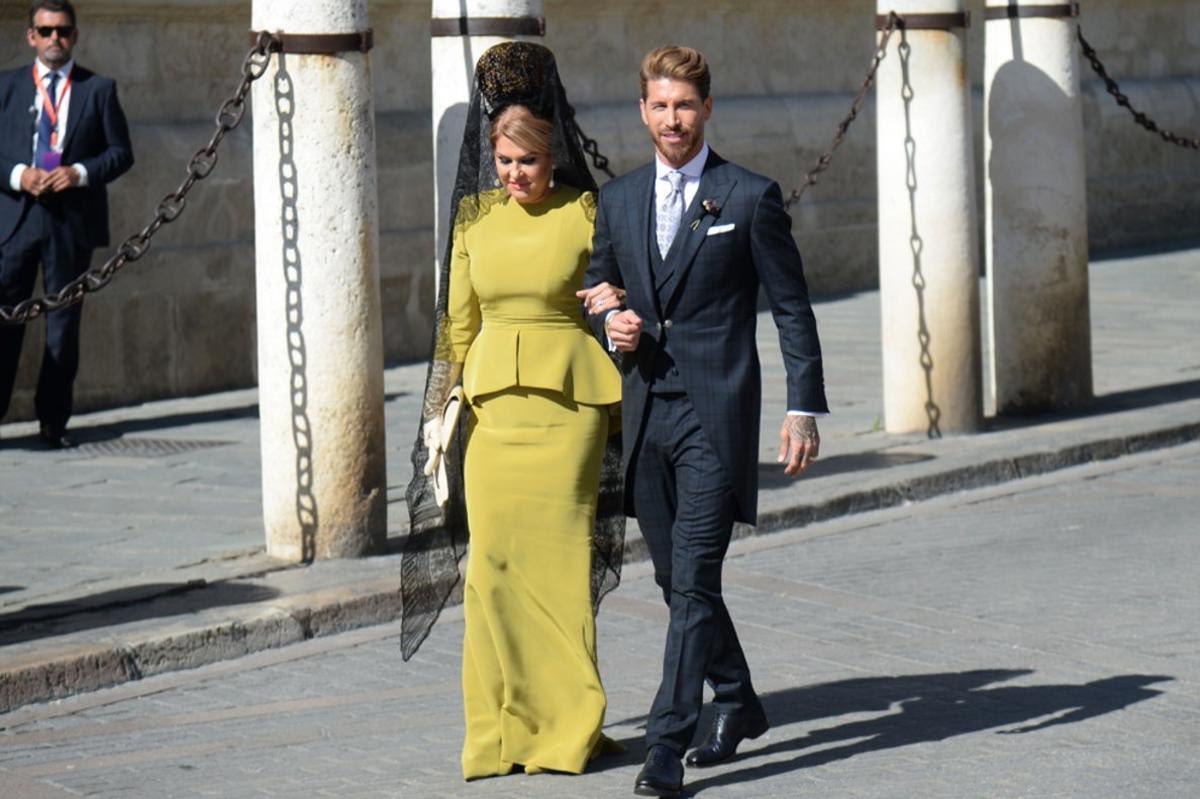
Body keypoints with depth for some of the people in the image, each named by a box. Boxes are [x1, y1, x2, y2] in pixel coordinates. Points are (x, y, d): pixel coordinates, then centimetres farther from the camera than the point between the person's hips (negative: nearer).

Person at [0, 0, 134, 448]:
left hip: (72, 221, 0)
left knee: (64, 324, 5)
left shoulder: (99, 89, 7)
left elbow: (121, 152, 5)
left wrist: (81, 173, -12)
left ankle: (53, 422, 11)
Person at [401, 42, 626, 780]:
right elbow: (458, 319, 13)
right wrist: (438, 411, 12)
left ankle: (568, 725, 4)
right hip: (492, 404, 4)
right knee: (494, 559, 0)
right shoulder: (475, 217, 8)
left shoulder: (586, 216, -3)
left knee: (556, 555, -4)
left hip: (567, 403, -3)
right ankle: (507, 727, 8)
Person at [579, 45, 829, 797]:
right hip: (646, 411, 6)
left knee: (695, 580, -11)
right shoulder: (618, 199, 11)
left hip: (717, 412, -6)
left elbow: (792, 308, -2)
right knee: (676, 579, 13)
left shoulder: (750, 197, -3)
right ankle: (738, 704, 32)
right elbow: (596, 294, 23)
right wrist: (610, 325, -1)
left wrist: (804, 409, -7)